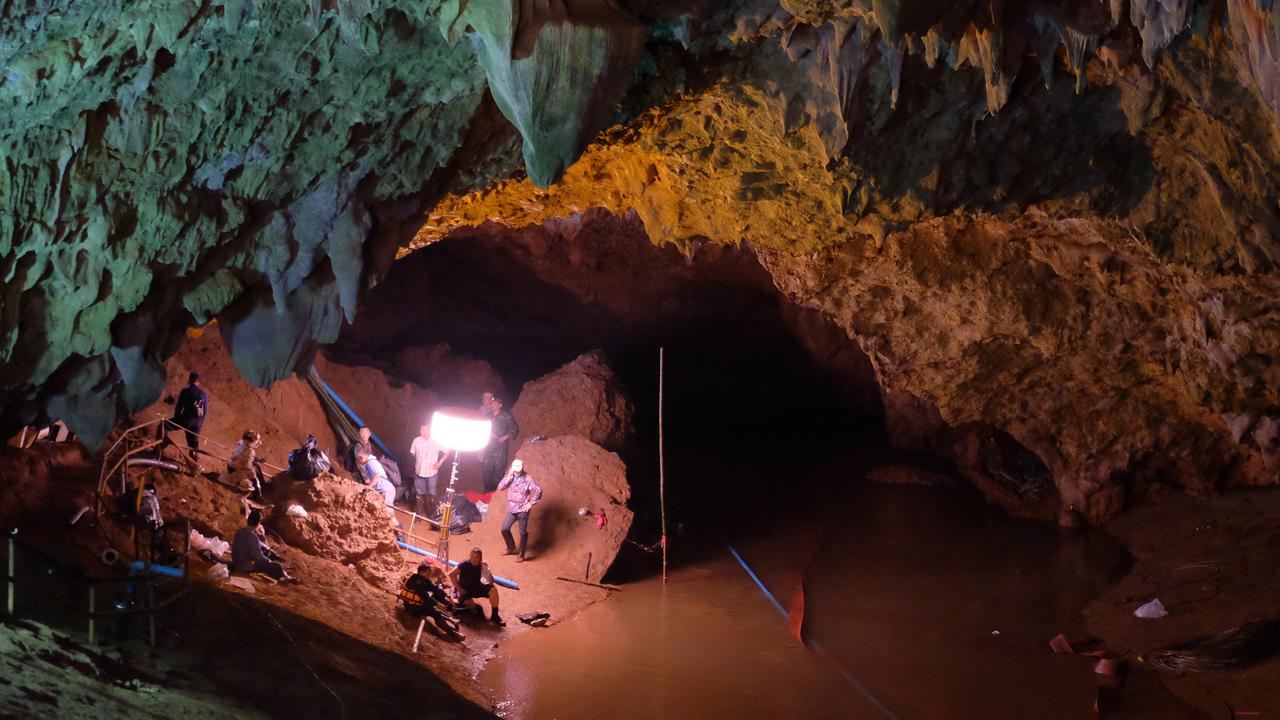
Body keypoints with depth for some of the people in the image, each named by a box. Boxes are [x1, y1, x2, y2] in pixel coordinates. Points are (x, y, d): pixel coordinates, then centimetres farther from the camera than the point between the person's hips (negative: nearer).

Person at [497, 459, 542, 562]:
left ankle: (521, 555, 14)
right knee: (504, 529, 3)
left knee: (523, 532, 2)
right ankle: (511, 548, 27)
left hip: (522, 510, -5)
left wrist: (531, 503, -16)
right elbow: (500, 487, -9)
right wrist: (509, 477, -19)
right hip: (511, 509, 5)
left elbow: (538, 490, -15)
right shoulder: (509, 477, 2)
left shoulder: (527, 478, -12)